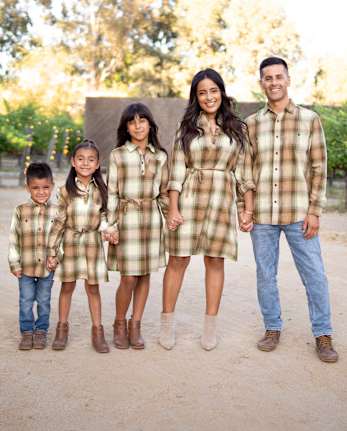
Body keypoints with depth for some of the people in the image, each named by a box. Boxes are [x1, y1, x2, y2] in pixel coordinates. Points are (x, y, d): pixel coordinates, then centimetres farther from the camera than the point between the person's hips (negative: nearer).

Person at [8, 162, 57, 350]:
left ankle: (41, 331, 25)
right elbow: (13, 239, 1)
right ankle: (27, 331, 21)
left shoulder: (56, 212, -2)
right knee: (26, 301, 8)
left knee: (44, 301, 11)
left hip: (48, 266, 0)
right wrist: (14, 263, -2)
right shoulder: (20, 211, -2)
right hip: (25, 266, 0)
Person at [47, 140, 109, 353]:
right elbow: (59, 222, -2)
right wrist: (52, 251, -2)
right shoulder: (66, 191, -3)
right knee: (68, 286, 9)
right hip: (71, 242, 0)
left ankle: (97, 329, 16)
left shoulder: (101, 190, -1)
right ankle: (63, 327, 24)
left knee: (93, 287, 7)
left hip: (93, 242, 0)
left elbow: (104, 216, 6)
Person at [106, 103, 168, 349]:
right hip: (126, 218, -2)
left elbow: (164, 192, 12)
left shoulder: (160, 156, 8)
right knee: (129, 278, -4)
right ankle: (120, 324, 17)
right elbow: (112, 193, 0)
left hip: (152, 219, 3)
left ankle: (135, 325, 19)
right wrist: (111, 225, -4)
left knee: (145, 275, 6)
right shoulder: (118, 155, 2)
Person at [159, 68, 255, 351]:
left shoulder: (237, 128, 9)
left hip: (222, 201, 1)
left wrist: (249, 209, 3)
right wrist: (173, 208, -6)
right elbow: (177, 170, 2)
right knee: (178, 260, 1)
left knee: (215, 261, 6)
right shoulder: (187, 127, 7)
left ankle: (211, 326, 16)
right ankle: (167, 322, 13)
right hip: (189, 198, 0)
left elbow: (244, 172, 8)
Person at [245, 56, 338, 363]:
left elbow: (319, 169, 0)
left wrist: (314, 211, -6)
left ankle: (323, 335, 15)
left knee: (314, 275, 1)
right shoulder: (251, 124, 6)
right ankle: (272, 328, 27)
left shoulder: (309, 119, 2)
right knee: (265, 275, 10)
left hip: (299, 214, -2)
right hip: (261, 215, 2)